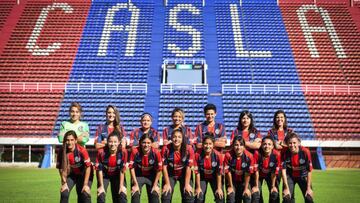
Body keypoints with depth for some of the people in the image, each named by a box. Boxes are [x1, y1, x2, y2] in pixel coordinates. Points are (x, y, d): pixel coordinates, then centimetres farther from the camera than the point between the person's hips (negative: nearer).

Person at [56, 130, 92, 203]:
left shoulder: (82, 150, -29)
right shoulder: (62, 151, -21)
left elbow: (88, 167, -22)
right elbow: (61, 168, -12)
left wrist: (85, 184, -21)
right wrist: (64, 183, -14)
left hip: (83, 175, -2)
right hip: (71, 175, 3)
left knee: (85, 195, -15)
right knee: (64, 193, -14)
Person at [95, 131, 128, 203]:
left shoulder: (123, 152, -26)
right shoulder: (101, 152, -28)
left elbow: (122, 170, -19)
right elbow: (99, 170, -19)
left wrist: (121, 186, -15)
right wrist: (101, 186, -15)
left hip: (117, 176, 1)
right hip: (104, 175, -1)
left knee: (122, 195, -7)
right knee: (101, 195, -12)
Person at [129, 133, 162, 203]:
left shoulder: (156, 153, -24)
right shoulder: (135, 152, -26)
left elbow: (159, 170, -13)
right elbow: (132, 168, -16)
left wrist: (155, 185, -10)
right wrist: (136, 184, -14)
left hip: (151, 176, 0)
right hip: (138, 176, 0)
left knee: (155, 195, -9)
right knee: (135, 195, -12)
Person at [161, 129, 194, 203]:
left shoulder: (188, 149, -23)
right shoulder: (166, 149, -23)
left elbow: (188, 168, -19)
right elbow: (164, 167, -16)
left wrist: (187, 184, -18)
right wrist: (167, 183, -14)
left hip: (184, 175, 0)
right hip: (170, 175, 0)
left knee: (189, 197, -7)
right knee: (166, 197, -8)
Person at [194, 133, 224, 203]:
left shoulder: (218, 155, -27)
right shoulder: (198, 154, -28)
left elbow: (219, 173, -17)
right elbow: (197, 172, -19)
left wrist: (219, 188, -13)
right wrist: (198, 187, -12)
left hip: (214, 177, 0)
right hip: (202, 177, 0)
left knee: (220, 197, -6)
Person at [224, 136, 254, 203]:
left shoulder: (249, 156, -24)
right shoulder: (228, 155, -27)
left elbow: (248, 173, -17)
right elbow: (228, 172, -17)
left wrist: (246, 188, -12)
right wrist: (231, 187, -8)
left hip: (243, 181, 1)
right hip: (232, 181, -1)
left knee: (247, 196, -11)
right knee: (231, 196, -14)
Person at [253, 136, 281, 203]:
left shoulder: (276, 155, -31)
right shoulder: (257, 153, -33)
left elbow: (275, 172, -20)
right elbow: (256, 171, -24)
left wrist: (273, 186, -11)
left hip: (270, 175, 1)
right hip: (259, 175, -1)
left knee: (274, 193, -8)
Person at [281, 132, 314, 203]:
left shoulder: (305, 152, -28)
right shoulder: (284, 152, -26)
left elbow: (309, 171, -20)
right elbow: (283, 170, -20)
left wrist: (308, 188, -16)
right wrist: (286, 188, -20)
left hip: (303, 176, 0)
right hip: (289, 176, 0)